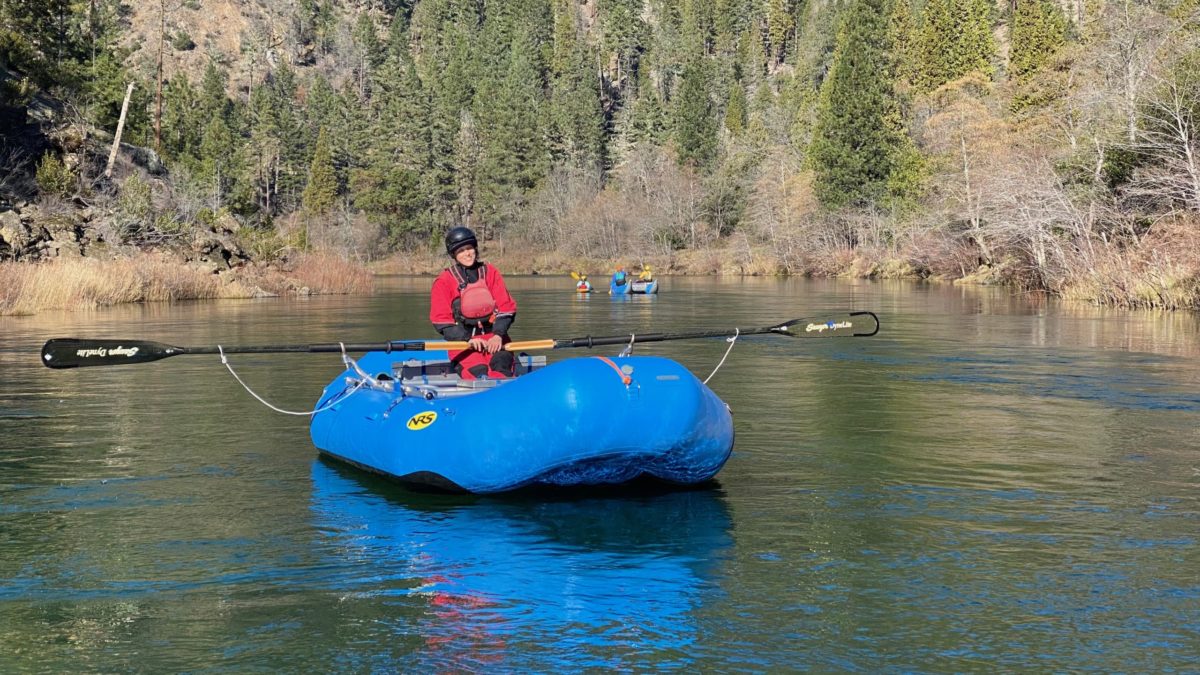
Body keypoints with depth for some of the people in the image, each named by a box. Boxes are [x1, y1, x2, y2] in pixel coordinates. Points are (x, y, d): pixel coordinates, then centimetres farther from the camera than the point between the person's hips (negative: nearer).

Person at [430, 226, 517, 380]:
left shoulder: (490, 272, 13)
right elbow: (441, 321, 0)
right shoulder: (444, 281, 6)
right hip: (462, 340, -1)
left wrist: (498, 335, -10)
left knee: (502, 365, -31)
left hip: (493, 335, 1)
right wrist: (468, 340, -14)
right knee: (478, 371, -30)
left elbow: (506, 308, 8)